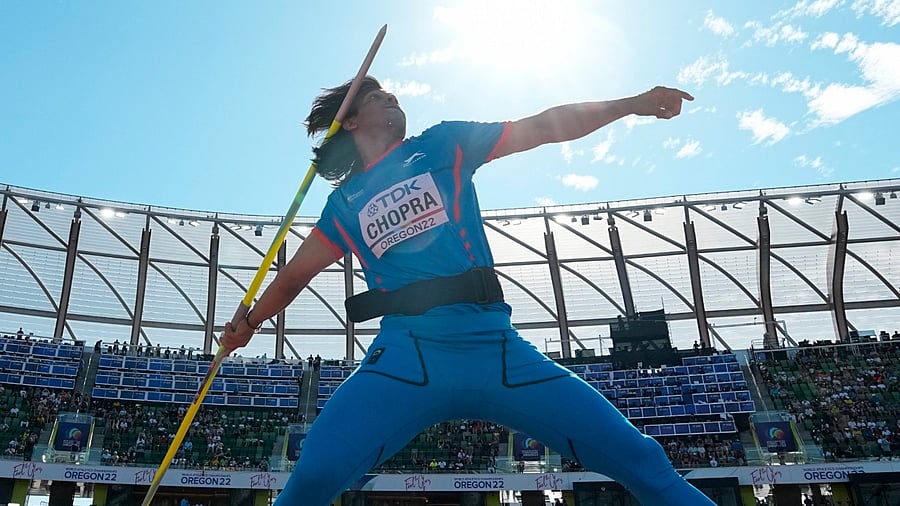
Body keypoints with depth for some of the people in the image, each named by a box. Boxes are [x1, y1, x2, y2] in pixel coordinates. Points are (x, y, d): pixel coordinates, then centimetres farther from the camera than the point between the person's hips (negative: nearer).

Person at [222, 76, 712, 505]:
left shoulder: (443, 144, 17)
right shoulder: (343, 205, 19)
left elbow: (545, 127, 15)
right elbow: (295, 274, 26)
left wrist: (631, 103, 11)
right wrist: (249, 320, 14)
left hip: (496, 346, 1)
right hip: (406, 352, 0)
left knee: (640, 460, -9)